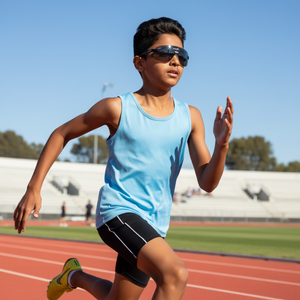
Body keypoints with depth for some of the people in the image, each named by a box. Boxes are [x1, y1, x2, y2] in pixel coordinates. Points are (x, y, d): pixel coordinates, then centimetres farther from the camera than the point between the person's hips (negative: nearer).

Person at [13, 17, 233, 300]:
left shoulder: (190, 117, 1)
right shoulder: (117, 108, -8)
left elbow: (207, 183, -3)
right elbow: (61, 134, 4)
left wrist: (222, 144, -22)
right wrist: (33, 189, 0)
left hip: (154, 224, 6)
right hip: (118, 210, -5)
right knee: (175, 274, -29)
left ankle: (75, 276, 47)